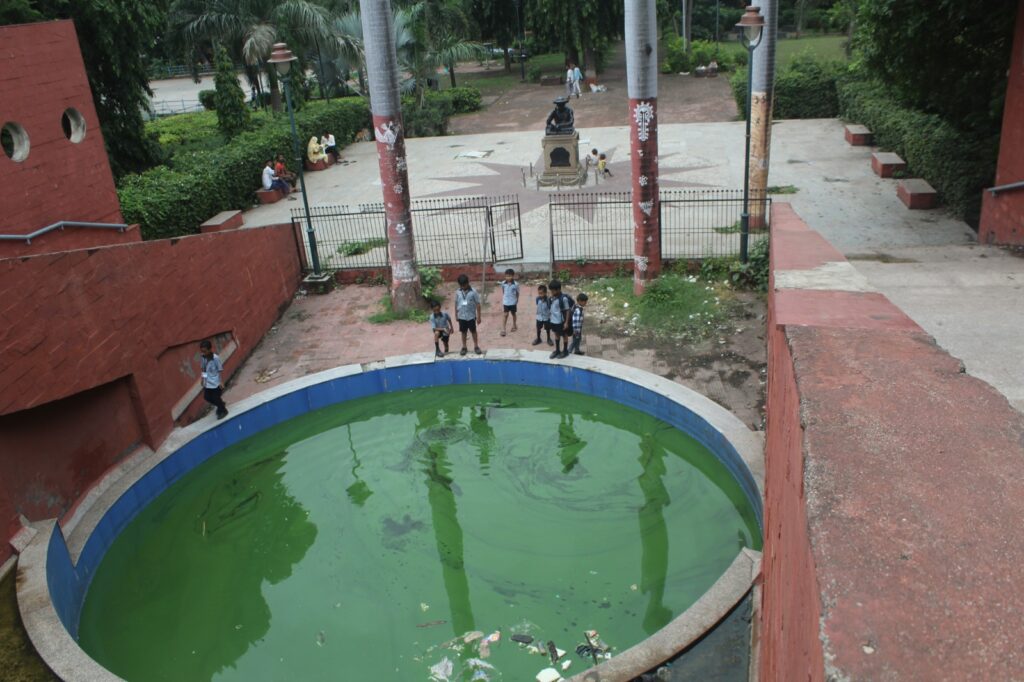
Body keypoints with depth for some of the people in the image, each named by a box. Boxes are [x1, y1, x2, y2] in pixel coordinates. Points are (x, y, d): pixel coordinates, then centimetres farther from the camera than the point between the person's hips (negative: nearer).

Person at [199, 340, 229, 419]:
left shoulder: (216, 358, -23)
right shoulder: (202, 357, -8)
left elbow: (220, 370, -15)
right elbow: (203, 369, 6)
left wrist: (221, 382, -13)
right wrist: (202, 379, 11)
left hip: (216, 383, -6)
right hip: (207, 383, 6)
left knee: (216, 398, 7)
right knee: (206, 397, 17)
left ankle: (223, 411, 34)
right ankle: (221, 404, 43)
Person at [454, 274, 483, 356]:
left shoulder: (473, 292, -13)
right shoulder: (458, 292, -3)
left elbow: (478, 304, -10)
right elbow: (456, 304, 6)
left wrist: (478, 316, -9)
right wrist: (456, 315, 7)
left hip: (471, 316, -2)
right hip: (461, 316, 3)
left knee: (473, 331, 10)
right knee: (463, 332, 12)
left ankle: (476, 346, 21)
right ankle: (464, 347, 23)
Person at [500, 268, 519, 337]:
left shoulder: (516, 284, -15)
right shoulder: (503, 283, -8)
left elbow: (517, 293, -3)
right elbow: (502, 292, 6)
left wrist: (517, 301, 5)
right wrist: (502, 301, 10)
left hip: (513, 302, -1)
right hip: (506, 302, 1)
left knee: (513, 314, 16)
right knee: (505, 314, 0)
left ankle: (514, 326, 36)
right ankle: (503, 330, 2)